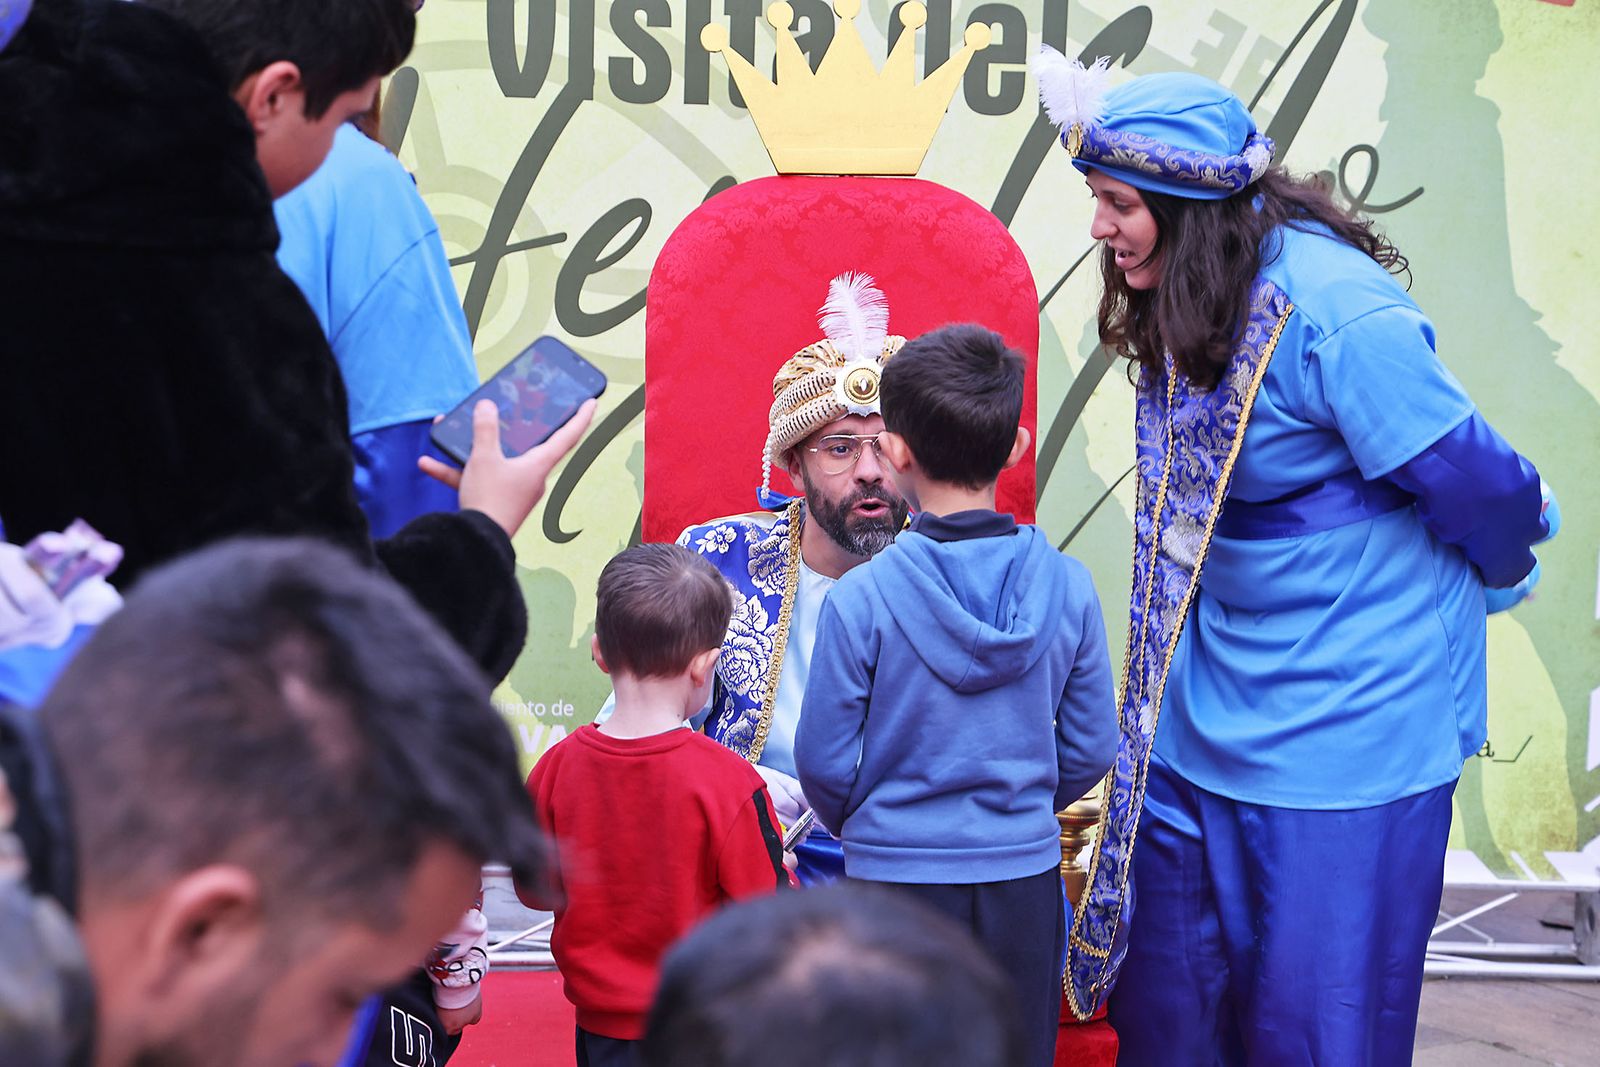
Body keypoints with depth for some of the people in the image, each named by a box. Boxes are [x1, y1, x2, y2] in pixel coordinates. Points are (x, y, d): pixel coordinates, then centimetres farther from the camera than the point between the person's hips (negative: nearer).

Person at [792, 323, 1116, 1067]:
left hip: (895, 871, -2)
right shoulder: (1067, 587, -6)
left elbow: (824, 760, -8)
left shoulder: (859, 600, -15)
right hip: (1026, 875, 3)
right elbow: (1091, 749, 1)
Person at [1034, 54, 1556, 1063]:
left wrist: (1494, 570, 3)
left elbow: (1479, 487, -16)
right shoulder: (1181, 309, 4)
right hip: (1209, 712, 8)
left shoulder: (1333, 309, -23)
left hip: (1347, 720, -8)